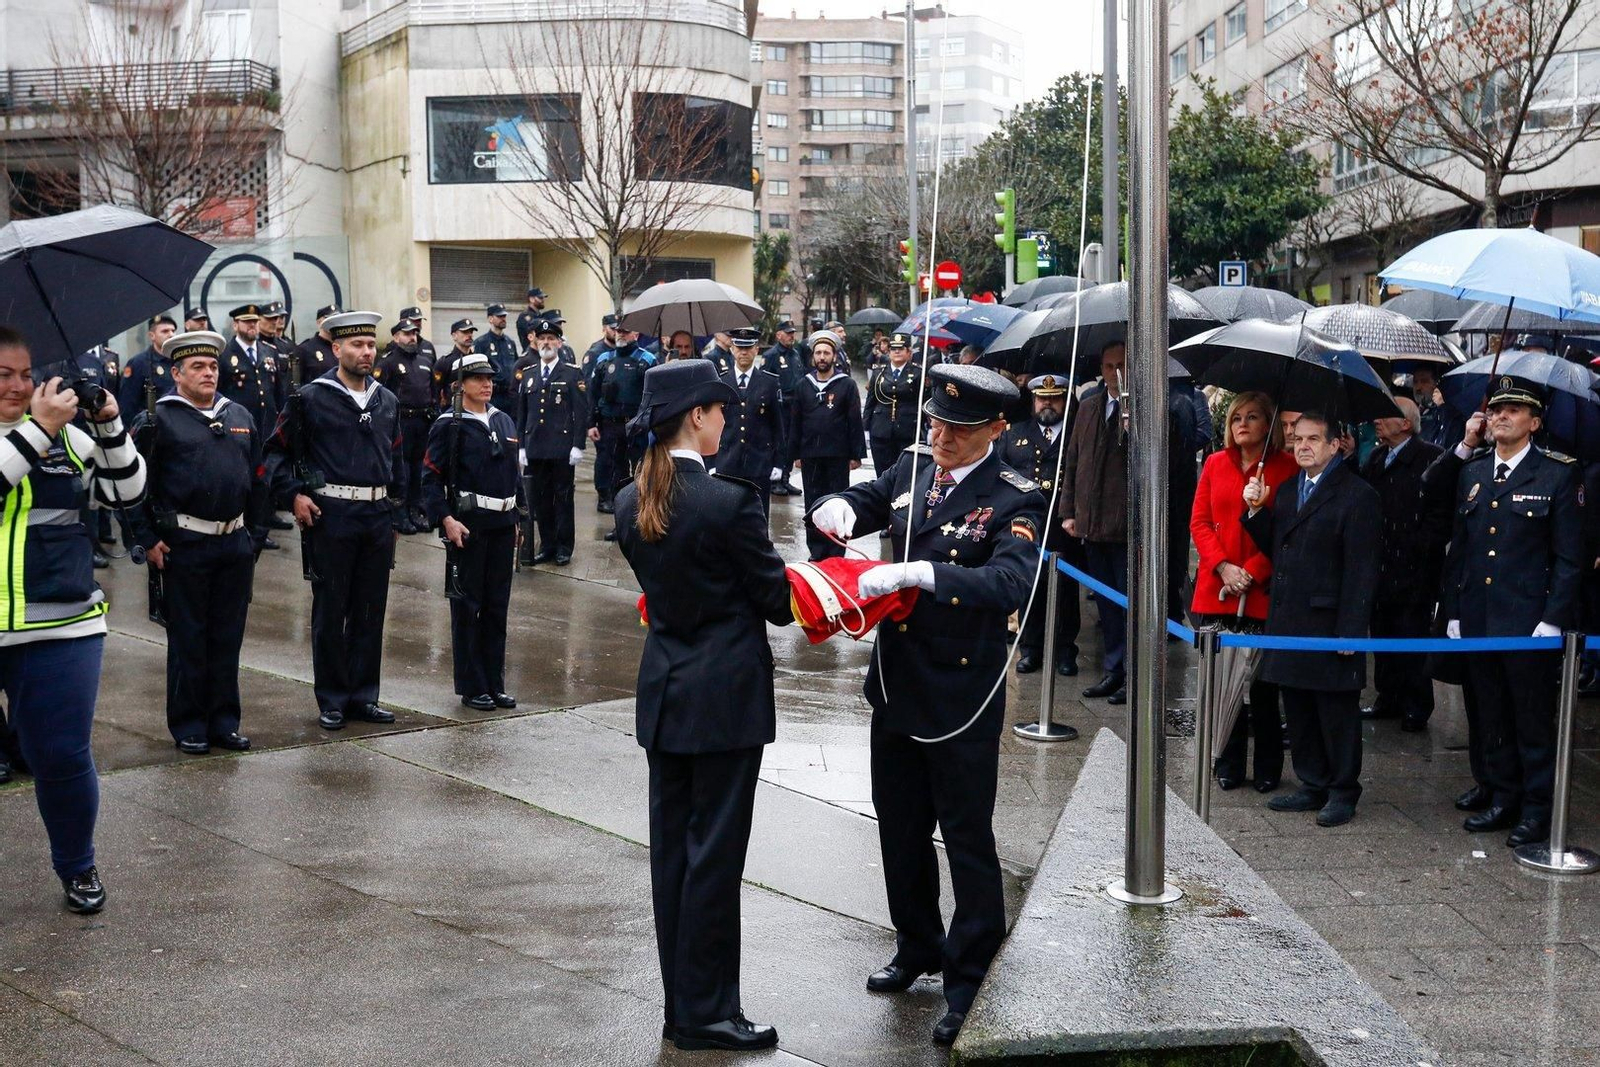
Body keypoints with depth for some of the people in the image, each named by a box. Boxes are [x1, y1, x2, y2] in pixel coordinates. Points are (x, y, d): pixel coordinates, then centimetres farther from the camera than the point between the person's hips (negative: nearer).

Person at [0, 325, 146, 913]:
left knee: (62, 754, 4)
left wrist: (109, 423, -2)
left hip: (60, 625, 2)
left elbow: (127, 491, 8)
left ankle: (77, 867, 24)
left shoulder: (65, 432, 11)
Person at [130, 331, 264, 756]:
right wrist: (149, 540, -10)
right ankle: (188, 726, 14)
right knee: (187, 638, 4)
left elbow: (257, 479, 17)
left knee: (228, 637, 10)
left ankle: (224, 720, 20)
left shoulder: (240, 417, 12)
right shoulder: (158, 419, -4)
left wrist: (252, 529, 12)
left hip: (235, 544, 5)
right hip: (184, 545, -5)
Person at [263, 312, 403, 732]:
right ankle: (331, 701, 12)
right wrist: (294, 494, -12)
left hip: (378, 515, 5)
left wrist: (396, 514, 17)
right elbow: (277, 450, -1)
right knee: (330, 611, 3)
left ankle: (363, 696, 19)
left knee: (371, 611, 9)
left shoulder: (387, 401, 11)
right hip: (331, 515, -5)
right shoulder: (312, 398, -5)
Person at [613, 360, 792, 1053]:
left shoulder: (630, 503, 2)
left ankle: (682, 1005, 23)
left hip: (662, 695, 7)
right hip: (725, 697, -7)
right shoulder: (730, 501, -18)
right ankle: (705, 1013, 11)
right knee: (714, 852, 2)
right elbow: (777, 598, -9)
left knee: (671, 847, 13)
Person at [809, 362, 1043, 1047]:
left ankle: (972, 979, 18)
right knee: (900, 829, 20)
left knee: (967, 840, 4)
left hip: (962, 697, -7)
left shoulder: (1014, 501, -16)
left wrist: (917, 572, -42)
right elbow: (864, 503, 13)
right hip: (896, 684, 7)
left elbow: (1010, 582, -30)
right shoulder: (913, 466, 3)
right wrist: (840, 508, -13)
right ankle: (918, 945, 39)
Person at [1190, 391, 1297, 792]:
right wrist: (1223, 567, -8)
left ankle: (1268, 769, 16)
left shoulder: (1286, 467, -3)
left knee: (1263, 686, 3)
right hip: (1215, 592, 3)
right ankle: (1229, 766, 20)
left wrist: (1251, 573, -13)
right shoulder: (1216, 463, 8)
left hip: (1264, 594, -3)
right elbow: (1199, 521, 7)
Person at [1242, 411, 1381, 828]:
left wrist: (1350, 632, -17)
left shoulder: (1357, 495, -9)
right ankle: (1313, 785, 25)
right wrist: (1257, 511, 1)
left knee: (1337, 712, 3)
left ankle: (1342, 791, 14)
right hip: (1288, 622, 7)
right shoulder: (1287, 489, 15)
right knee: (1298, 709, 13)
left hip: (1329, 622, -7)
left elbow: (1361, 571, -13)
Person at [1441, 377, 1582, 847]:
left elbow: (1569, 557, -6)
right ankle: (1504, 799, 25)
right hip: (1478, 622, 5)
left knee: (1534, 721, 4)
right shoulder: (1472, 472, 11)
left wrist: (1553, 620, -12)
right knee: (1491, 720, 13)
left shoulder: (1557, 475, -4)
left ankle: (1537, 810, 14)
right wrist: (1452, 610, 8)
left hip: (1529, 623, -5)